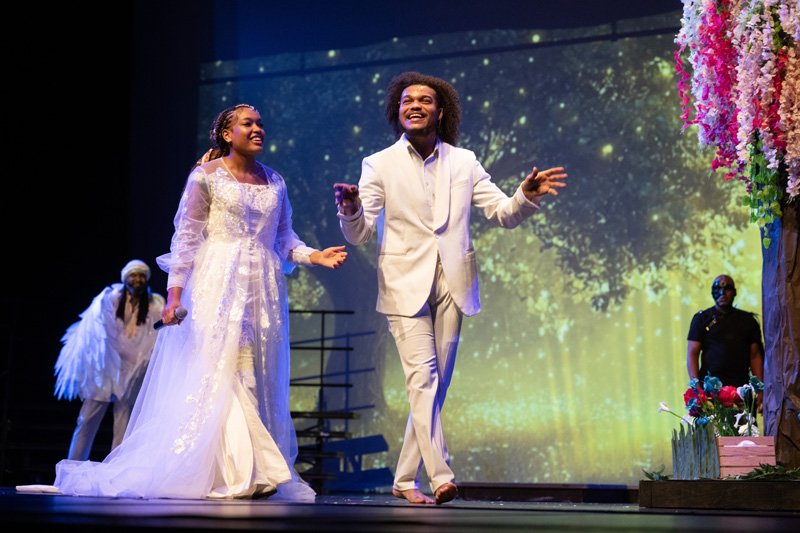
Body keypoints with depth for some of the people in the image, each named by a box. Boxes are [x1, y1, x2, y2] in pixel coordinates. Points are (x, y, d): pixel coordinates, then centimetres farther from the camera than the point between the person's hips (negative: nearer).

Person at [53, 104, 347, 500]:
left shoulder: (274, 181, 15)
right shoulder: (206, 176, 0)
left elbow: (284, 239, 16)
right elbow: (186, 237, -3)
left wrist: (314, 256, -3)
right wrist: (174, 294, -10)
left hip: (264, 290, 5)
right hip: (219, 286, -5)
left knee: (260, 382, 1)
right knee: (220, 373, -11)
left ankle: (258, 473, 3)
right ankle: (232, 473, -11)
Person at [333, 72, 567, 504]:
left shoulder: (463, 162, 12)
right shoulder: (379, 165, 5)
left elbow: (504, 213, 8)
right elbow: (359, 234, -1)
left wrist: (527, 196, -14)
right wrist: (350, 209, -24)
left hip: (451, 286, 3)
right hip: (406, 285, -3)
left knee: (436, 384, 4)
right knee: (422, 378, -16)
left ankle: (405, 479, 14)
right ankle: (440, 476, -23)